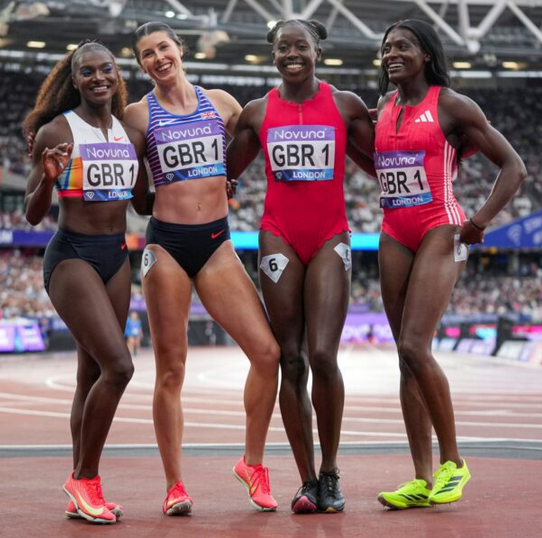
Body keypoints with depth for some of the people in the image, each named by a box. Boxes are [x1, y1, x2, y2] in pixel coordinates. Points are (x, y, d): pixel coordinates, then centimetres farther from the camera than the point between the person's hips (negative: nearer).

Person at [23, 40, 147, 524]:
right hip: (72, 255, -6)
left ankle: (81, 492, 14)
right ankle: (85, 479, -4)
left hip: (117, 256, 6)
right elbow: (32, 214, -5)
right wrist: (48, 178, -25)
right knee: (118, 365, -17)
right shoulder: (56, 131, -7)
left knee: (93, 375, 8)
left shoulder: (131, 134, 10)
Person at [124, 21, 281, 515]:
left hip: (217, 243, 2)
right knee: (171, 369, 0)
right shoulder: (138, 114, 3)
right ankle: (175, 486, 9)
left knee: (268, 352, -8)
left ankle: (253, 462, 10)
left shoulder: (220, 103, 10)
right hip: (167, 243, -2)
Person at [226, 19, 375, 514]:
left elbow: (383, 166, 11)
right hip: (279, 239, 2)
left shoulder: (346, 106, 5)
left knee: (323, 356, -14)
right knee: (291, 361, -1)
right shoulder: (257, 112, 9)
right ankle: (307, 480, 5)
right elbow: (225, 173, 19)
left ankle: (330, 473, 3)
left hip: (330, 239, -2)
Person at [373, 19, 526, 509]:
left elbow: (514, 166, -4)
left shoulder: (452, 106, -4)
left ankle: (452, 462, -2)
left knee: (415, 347, -18)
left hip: (440, 232, -6)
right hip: (394, 237, 6)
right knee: (406, 357, 3)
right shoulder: (385, 107, 13)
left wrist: (482, 220, -14)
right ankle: (423, 481, 5)